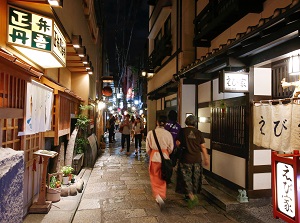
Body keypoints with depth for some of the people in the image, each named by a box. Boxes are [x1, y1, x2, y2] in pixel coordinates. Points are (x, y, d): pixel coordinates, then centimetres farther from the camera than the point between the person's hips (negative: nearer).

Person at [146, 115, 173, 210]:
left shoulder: (150, 133, -11)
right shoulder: (168, 134, -9)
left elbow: (148, 149, -3)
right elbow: (170, 149, 0)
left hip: (154, 157, -1)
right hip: (165, 157, 1)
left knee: (155, 179, 13)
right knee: (163, 179, 19)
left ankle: (158, 196, -4)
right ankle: (162, 197, 30)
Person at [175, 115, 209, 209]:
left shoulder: (182, 131, -8)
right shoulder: (199, 133, -1)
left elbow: (178, 143, -6)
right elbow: (203, 147, -1)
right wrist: (206, 158, 8)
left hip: (186, 159, -3)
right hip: (197, 159, 3)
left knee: (186, 178, 6)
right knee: (195, 178, 17)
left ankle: (191, 196, -8)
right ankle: (193, 195, 31)